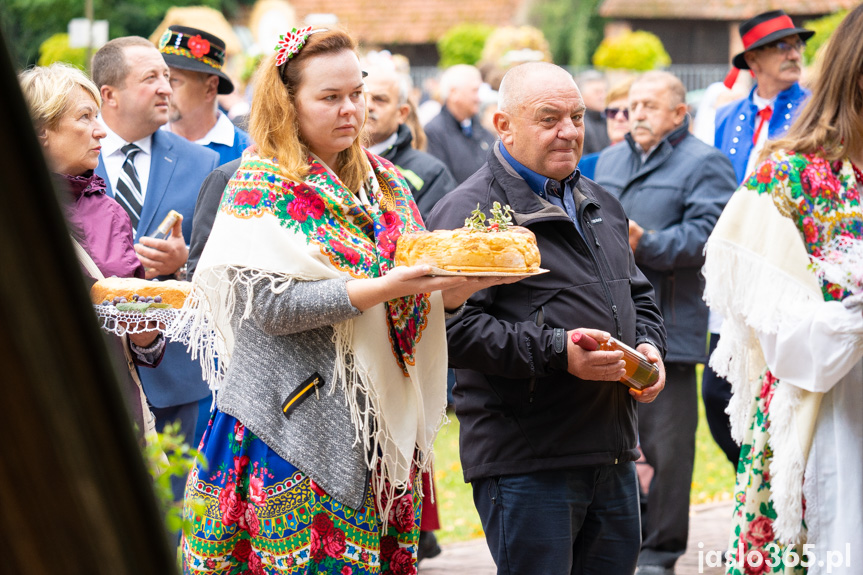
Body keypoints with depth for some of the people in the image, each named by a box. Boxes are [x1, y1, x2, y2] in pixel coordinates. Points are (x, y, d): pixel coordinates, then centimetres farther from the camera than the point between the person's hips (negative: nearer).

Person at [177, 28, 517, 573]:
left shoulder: (385, 182, 12)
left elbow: (417, 295, 14)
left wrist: (460, 286, -9)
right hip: (296, 420, -5)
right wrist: (384, 287, -24)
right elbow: (271, 304, -17)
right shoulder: (262, 182, -6)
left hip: (381, 422, 6)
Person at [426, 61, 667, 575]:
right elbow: (453, 327, -19)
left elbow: (639, 295, 30)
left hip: (613, 455, 8)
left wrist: (649, 345, 7)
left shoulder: (601, 205, 19)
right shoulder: (469, 213, -9)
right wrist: (557, 353, -24)